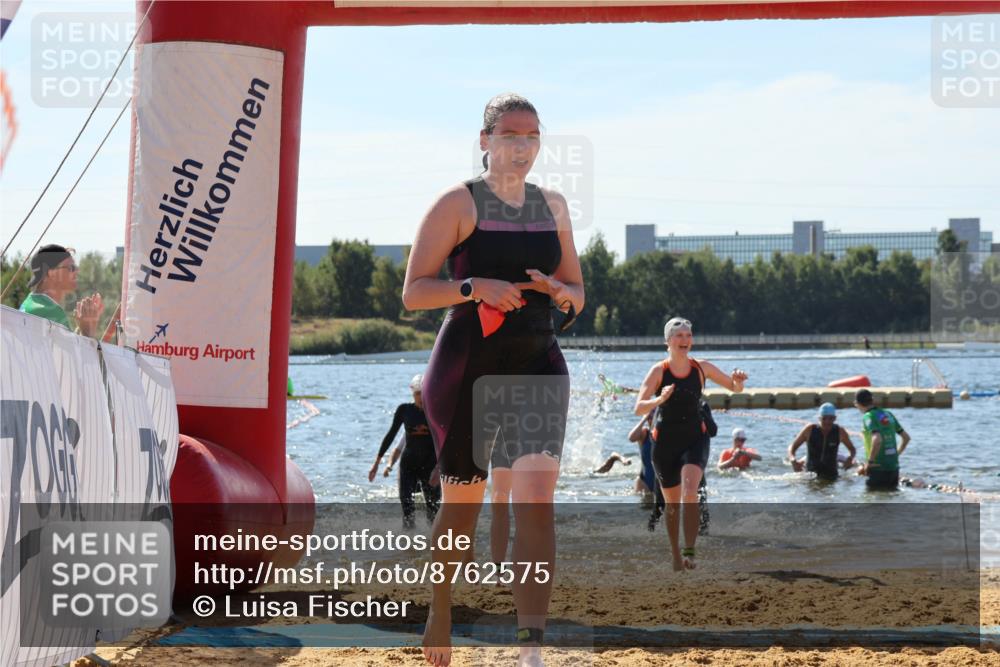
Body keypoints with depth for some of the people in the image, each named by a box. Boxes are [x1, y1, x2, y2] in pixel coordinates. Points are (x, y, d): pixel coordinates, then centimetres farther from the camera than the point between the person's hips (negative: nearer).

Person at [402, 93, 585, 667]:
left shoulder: (553, 206, 12)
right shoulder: (459, 204, -3)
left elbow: (576, 292, 19)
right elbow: (414, 291, -6)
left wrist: (558, 292, -4)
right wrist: (475, 287, -22)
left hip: (538, 363, 3)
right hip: (468, 365, -3)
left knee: (536, 497, -15)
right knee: (464, 502, 8)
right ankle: (441, 609, 36)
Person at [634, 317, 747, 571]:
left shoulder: (702, 368, -3)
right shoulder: (659, 371, -10)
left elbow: (735, 388, 7)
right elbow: (639, 408, -19)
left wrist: (738, 380, -17)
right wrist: (659, 400, -39)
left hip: (694, 440, 0)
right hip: (665, 443, 0)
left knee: (690, 492, -23)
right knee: (672, 503, 11)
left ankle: (689, 551, -24)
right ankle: (675, 553, 31)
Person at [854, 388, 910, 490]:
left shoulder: (868, 417, -11)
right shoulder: (888, 415, 11)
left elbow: (877, 440, -27)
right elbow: (906, 437, 17)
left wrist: (869, 462, -18)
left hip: (878, 468, -7)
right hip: (894, 468, 7)